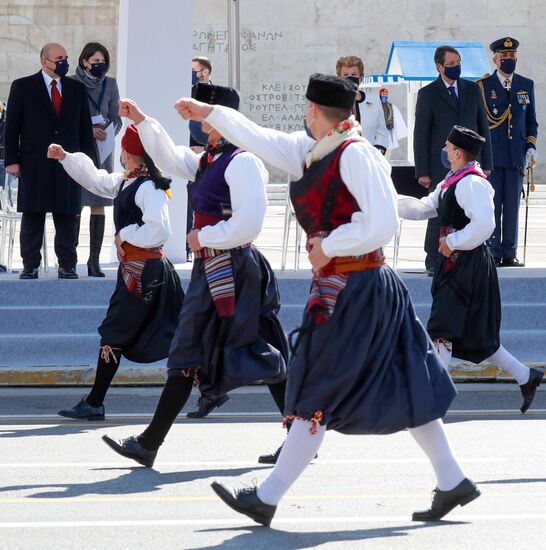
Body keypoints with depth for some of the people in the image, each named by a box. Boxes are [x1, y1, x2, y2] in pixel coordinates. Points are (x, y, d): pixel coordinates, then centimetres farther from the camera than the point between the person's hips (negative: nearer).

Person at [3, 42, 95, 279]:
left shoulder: (77, 89, 12)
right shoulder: (22, 87, 4)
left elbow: (85, 128, 13)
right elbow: (12, 126, 3)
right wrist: (11, 160, -4)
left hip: (68, 164, 2)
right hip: (34, 165, -2)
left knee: (67, 217, 1)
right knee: (32, 217, 0)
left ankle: (67, 266, 6)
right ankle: (30, 266, 4)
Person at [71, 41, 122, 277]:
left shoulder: (110, 84, 9)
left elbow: (116, 118, 11)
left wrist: (109, 130, -10)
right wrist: (88, 130, -15)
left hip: (102, 150, 3)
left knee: (99, 205, -1)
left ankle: (94, 260, 1)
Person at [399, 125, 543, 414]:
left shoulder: (471, 184, -17)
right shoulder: (451, 182, 15)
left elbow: (483, 225, -27)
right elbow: (423, 208, 20)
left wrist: (452, 242, -17)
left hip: (469, 266, -10)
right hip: (456, 264, 10)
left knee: (442, 331, -9)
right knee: (474, 336, 13)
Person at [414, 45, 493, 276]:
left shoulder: (472, 89, 11)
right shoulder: (427, 94, 0)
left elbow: (483, 126, 14)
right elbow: (420, 134, -1)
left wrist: (486, 162, 8)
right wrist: (422, 171, -6)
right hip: (441, 166, -3)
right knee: (439, 213, -3)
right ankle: (433, 263, 7)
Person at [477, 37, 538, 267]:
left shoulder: (526, 85, 12)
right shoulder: (482, 86, 1)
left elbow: (531, 121, 17)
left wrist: (531, 147, 4)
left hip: (517, 156, 3)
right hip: (492, 155, -3)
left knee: (512, 206, 4)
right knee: (492, 206, -3)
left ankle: (509, 254, 9)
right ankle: (493, 254, 2)